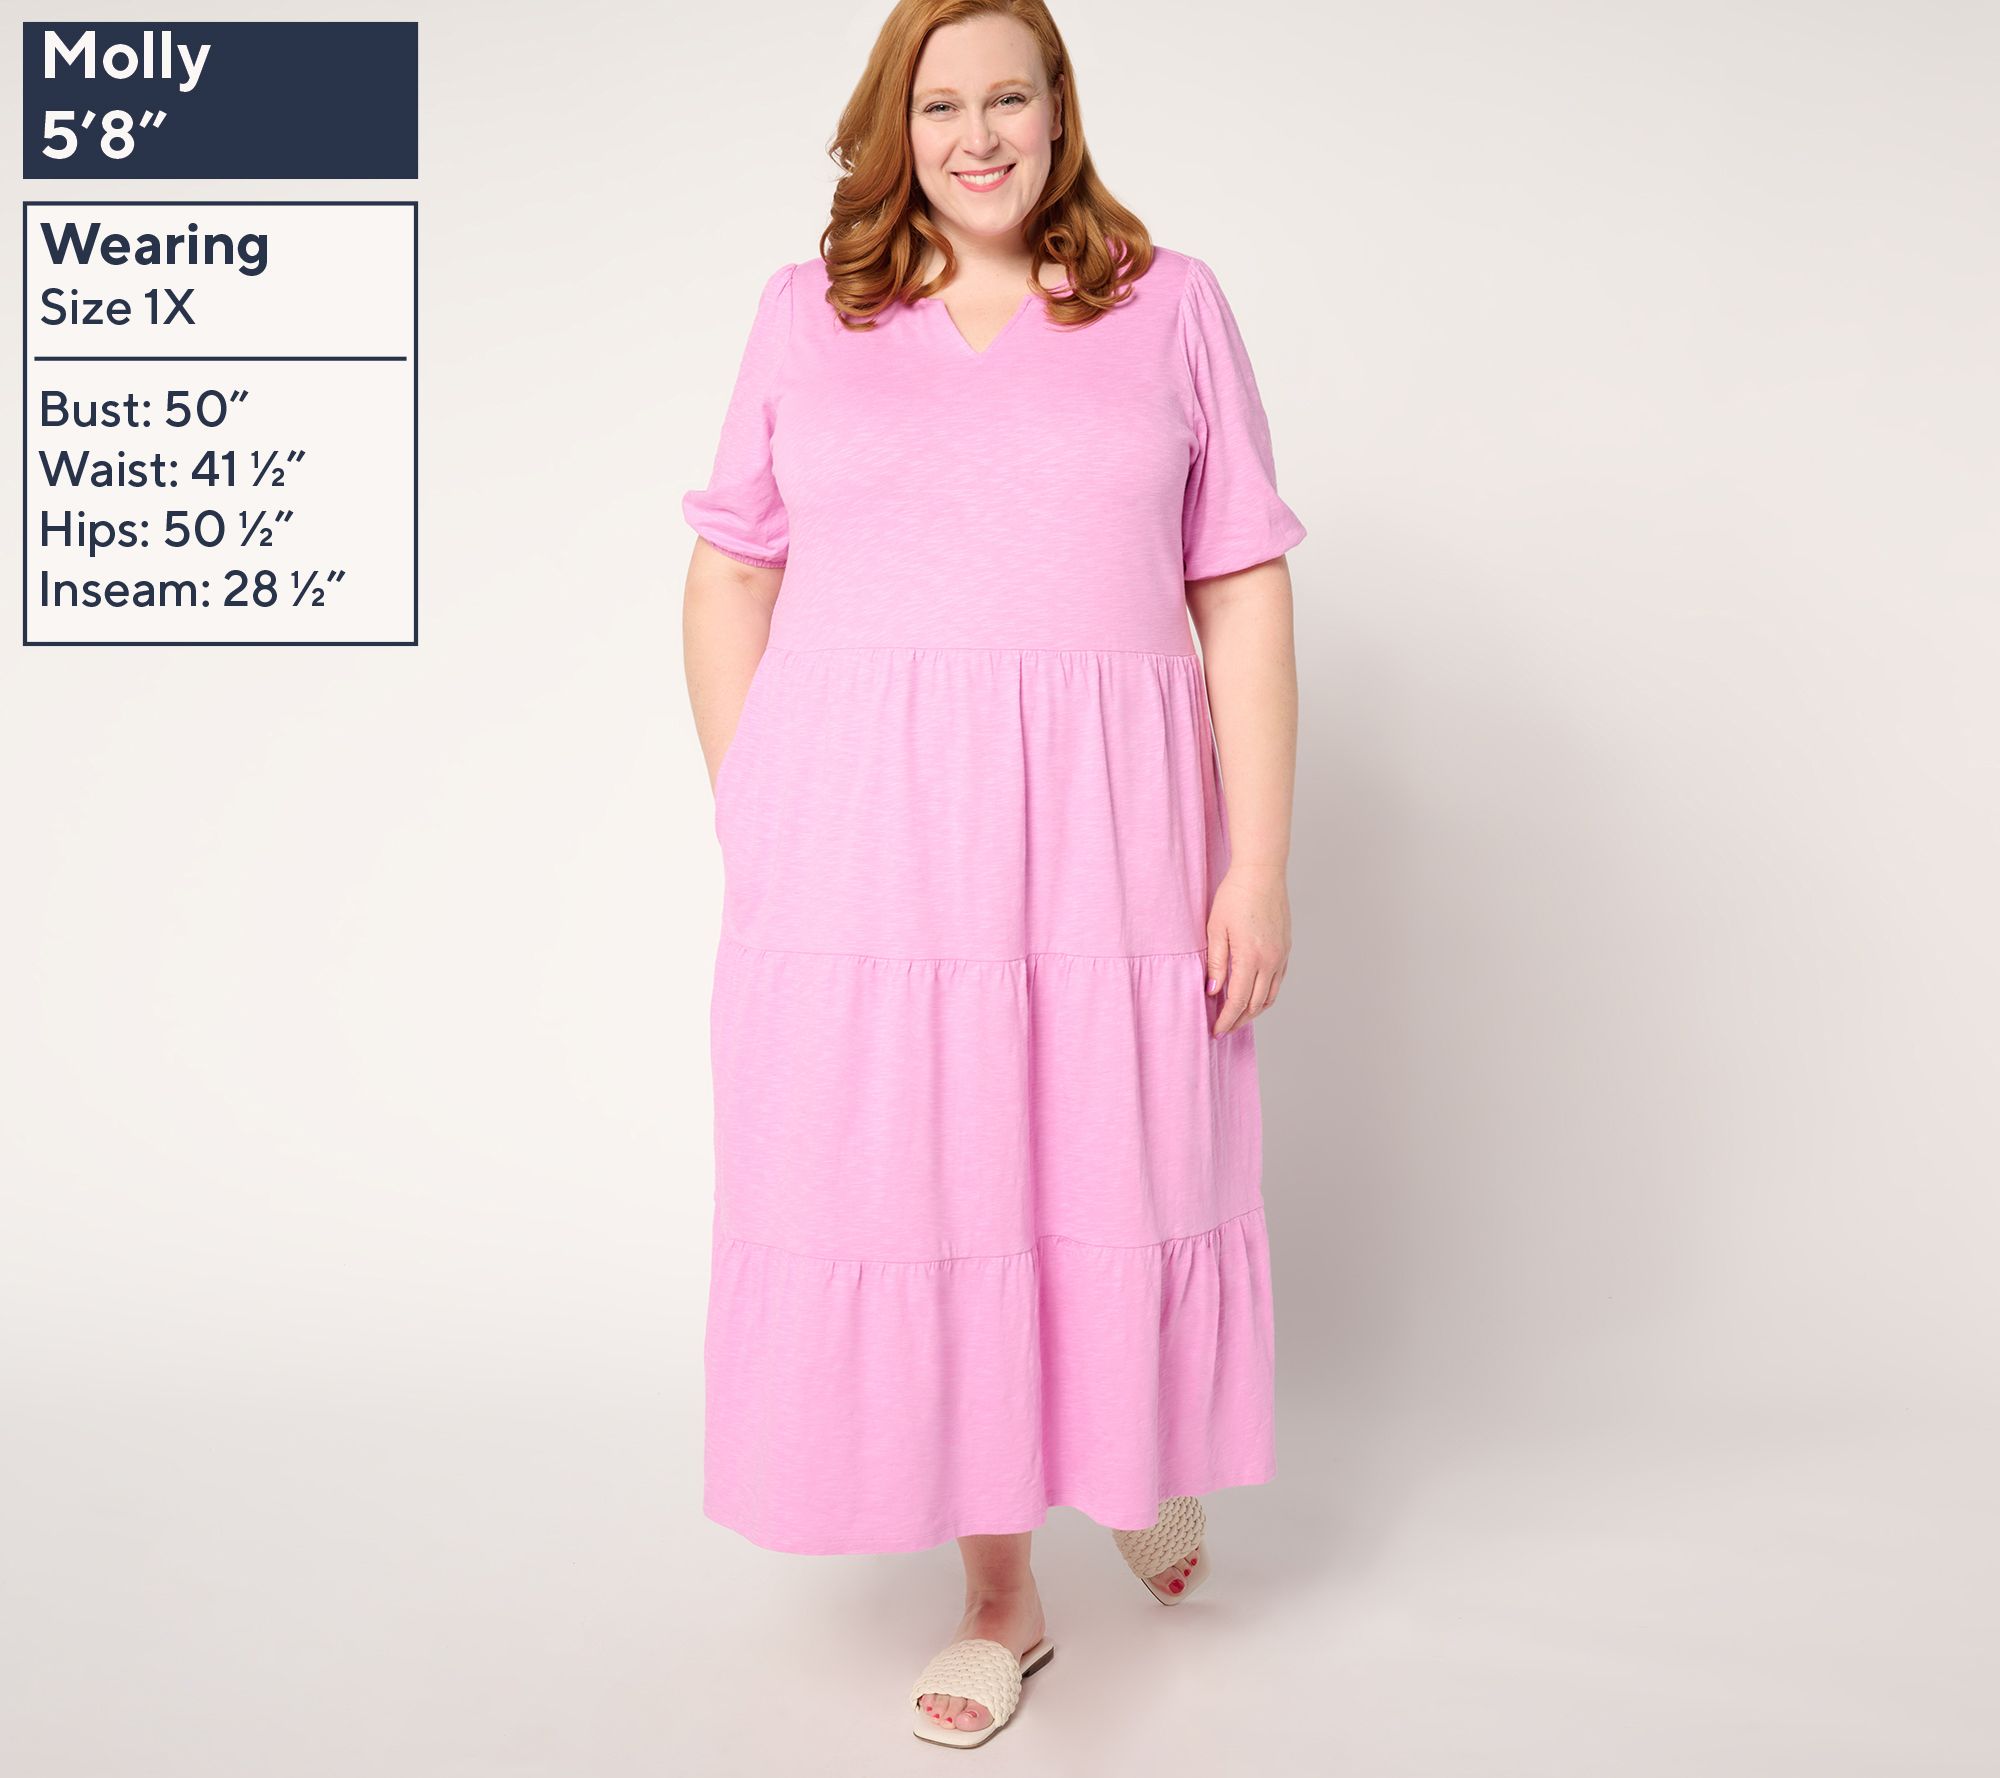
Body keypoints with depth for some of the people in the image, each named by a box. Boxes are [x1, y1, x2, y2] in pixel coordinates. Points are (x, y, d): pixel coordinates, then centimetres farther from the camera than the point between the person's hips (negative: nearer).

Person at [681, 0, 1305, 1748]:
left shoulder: (1169, 304, 6)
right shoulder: (808, 310, 9)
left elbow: (1247, 597, 2)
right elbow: (728, 580, 10)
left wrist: (1261, 861, -4)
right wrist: (744, 828, 2)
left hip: (1102, 825, 0)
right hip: (863, 829, 1)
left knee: (1117, 1176, 7)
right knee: (917, 1192, 5)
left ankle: (1139, 1458, 41)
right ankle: (998, 1593, 24)